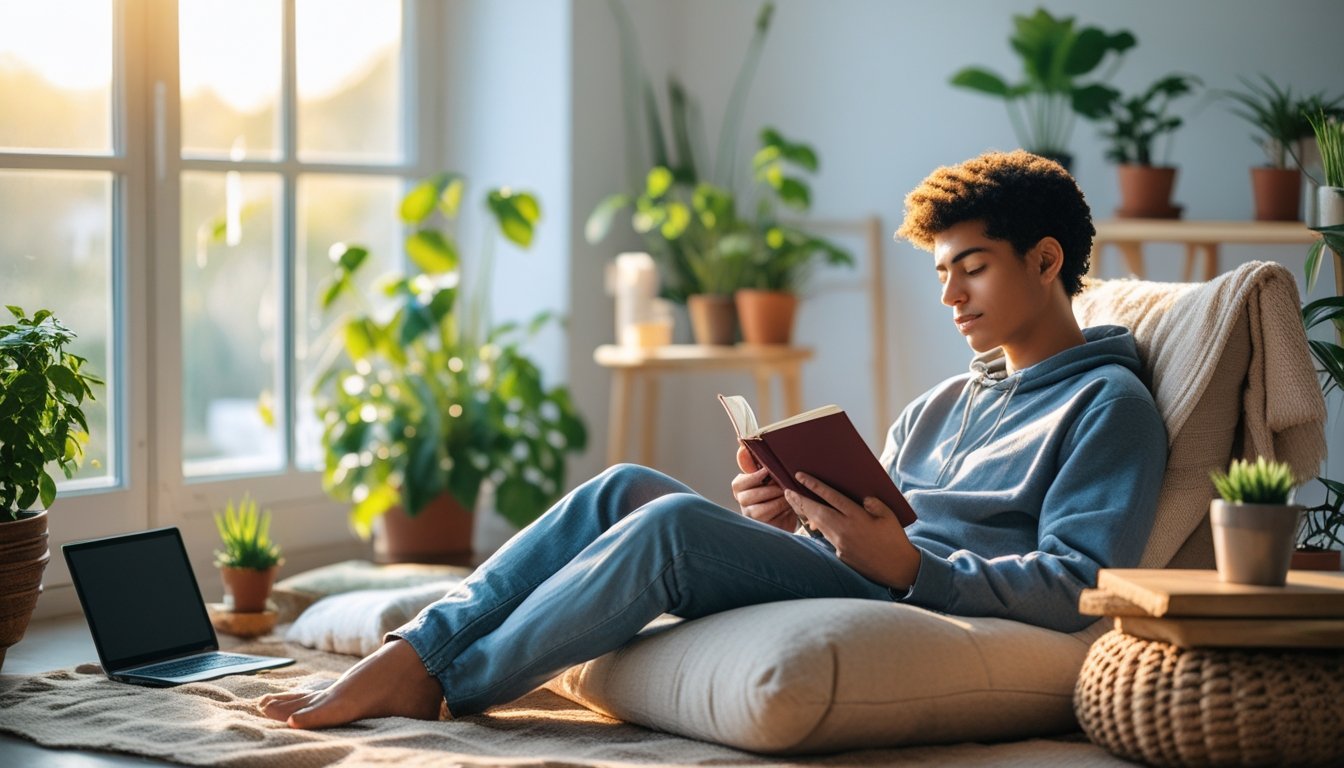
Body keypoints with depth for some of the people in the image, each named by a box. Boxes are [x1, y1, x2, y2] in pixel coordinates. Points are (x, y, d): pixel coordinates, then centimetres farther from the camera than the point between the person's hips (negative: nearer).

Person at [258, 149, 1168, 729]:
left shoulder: (1107, 405, 2)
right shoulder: (939, 407, 28)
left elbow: (1079, 586, -11)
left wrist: (909, 564, -22)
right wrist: (788, 517, 3)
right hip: (840, 583, 8)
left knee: (671, 521, -26)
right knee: (625, 489, -11)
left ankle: (445, 687, -17)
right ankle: (417, 649, -15)